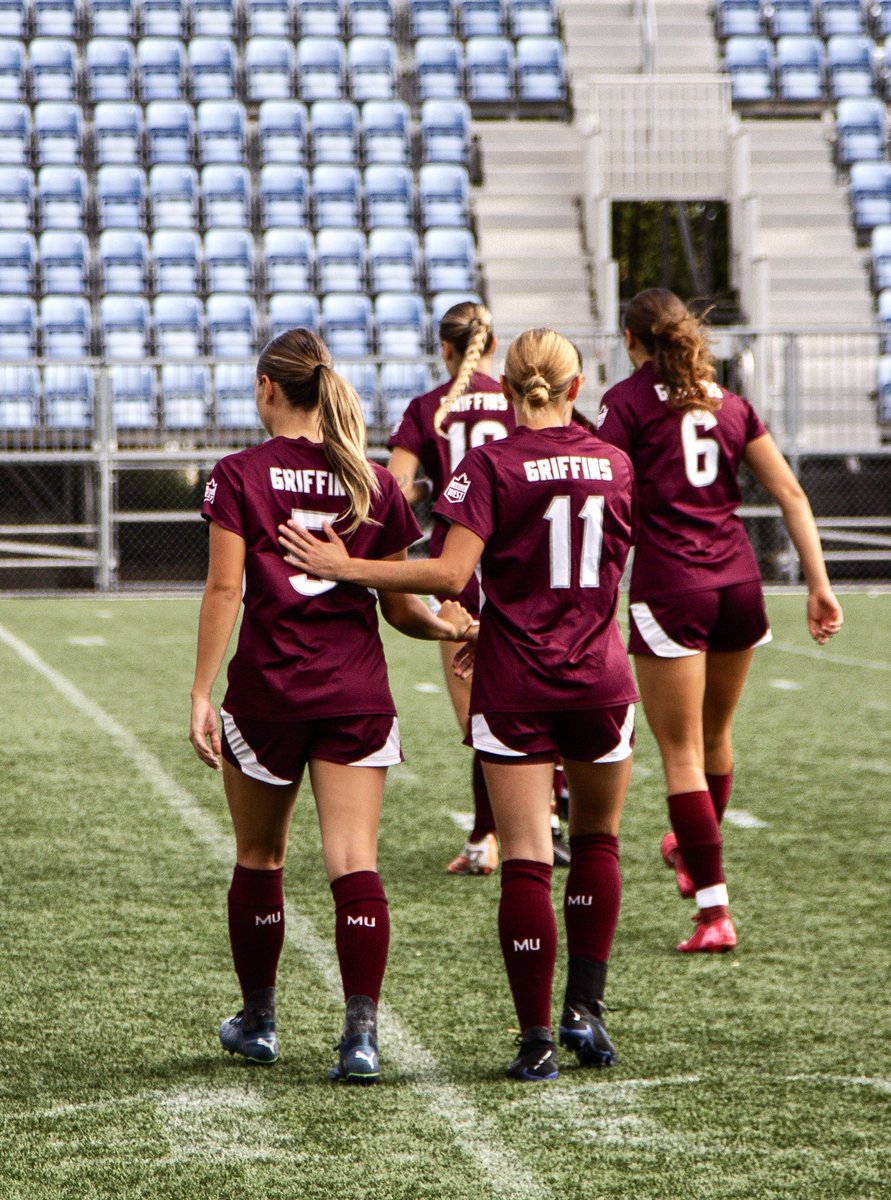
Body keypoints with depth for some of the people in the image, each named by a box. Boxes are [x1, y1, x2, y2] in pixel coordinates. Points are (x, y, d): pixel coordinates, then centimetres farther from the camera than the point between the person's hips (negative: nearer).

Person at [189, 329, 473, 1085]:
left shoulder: (239, 476, -3)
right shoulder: (375, 483, 5)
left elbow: (224, 590, -9)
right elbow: (400, 606, 6)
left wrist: (201, 695, -8)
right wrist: (450, 626, 24)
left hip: (266, 692, -1)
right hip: (358, 693, 2)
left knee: (259, 861, 15)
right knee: (355, 865, -3)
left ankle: (258, 1022, 28)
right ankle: (361, 1033, -15)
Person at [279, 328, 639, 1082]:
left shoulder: (491, 466, -8)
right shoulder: (615, 464, 6)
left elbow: (451, 573, -19)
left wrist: (345, 568, -14)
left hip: (515, 686, -3)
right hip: (600, 679, 3)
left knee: (526, 858, -2)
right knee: (597, 839, 20)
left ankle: (537, 1039, -3)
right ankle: (585, 1009, 15)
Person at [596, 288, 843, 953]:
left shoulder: (628, 399, 0)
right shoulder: (727, 400, 14)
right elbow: (791, 494, 9)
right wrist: (820, 585, 9)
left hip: (669, 587, -5)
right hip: (739, 583, 5)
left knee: (681, 751, -1)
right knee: (715, 735, 23)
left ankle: (715, 910, -6)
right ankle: (694, 854, 46)